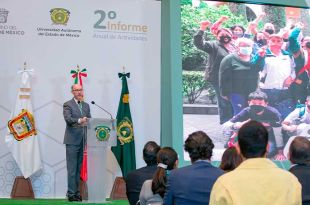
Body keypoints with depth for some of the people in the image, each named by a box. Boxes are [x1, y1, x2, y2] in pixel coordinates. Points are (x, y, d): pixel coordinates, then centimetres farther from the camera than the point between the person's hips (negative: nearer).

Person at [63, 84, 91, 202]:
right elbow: (68, 118, -18)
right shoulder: (68, 105, -1)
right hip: (72, 141, -6)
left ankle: (77, 192, 14)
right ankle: (71, 194, -2)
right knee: (72, 169, -5)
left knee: (79, 169, 9)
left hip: (83, 142, 6)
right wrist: (79, 120, -36)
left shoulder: (86, 106, 17)